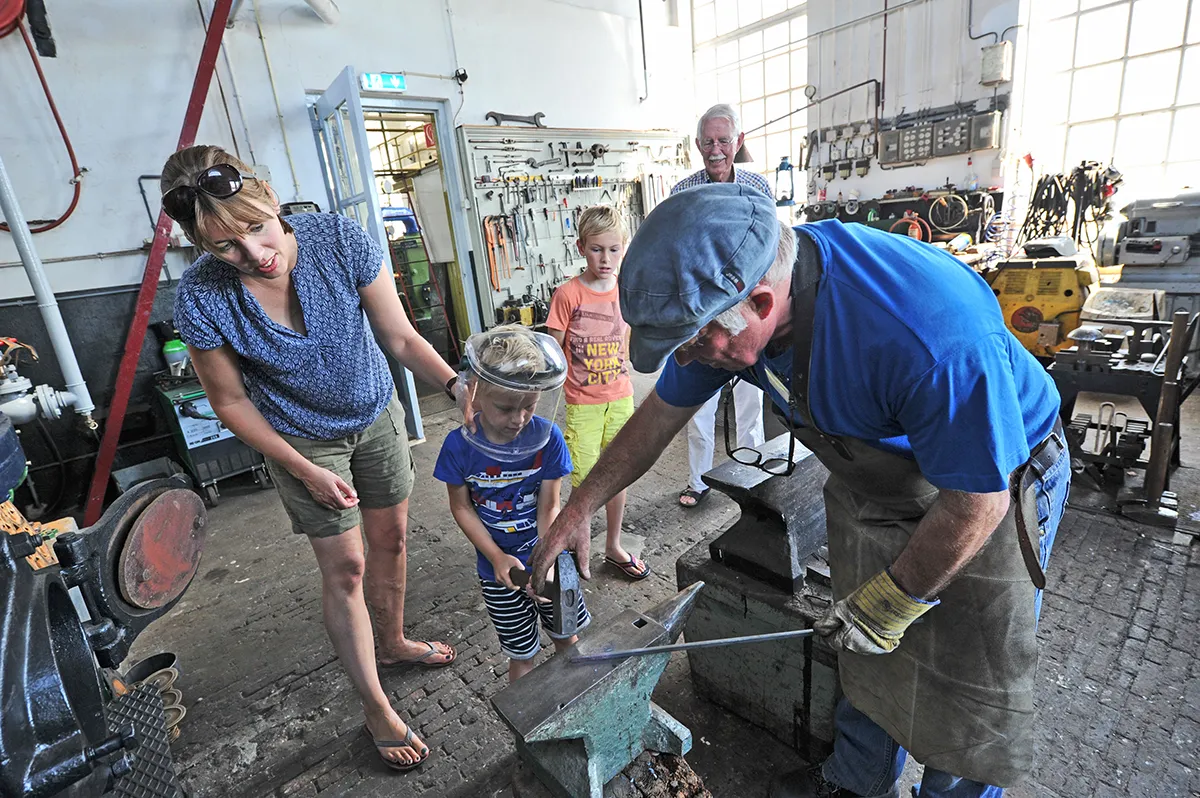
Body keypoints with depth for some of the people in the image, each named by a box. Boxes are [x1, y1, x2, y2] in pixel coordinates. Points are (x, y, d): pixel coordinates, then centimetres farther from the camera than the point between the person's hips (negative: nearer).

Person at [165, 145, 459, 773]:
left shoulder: (340, 239, -22)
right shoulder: (202, 297, -23)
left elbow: (402, 337, -16)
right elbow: (231, 402, -11)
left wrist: (456, 384, -30)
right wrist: (306, 470, -13)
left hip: (377, 415, 3)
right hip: (302, 440, -2)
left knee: (390, 539, 17)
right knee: (345, 568, 4)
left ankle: (394, 643, 46)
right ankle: (376, 709, 25)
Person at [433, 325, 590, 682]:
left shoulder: (547, 437, -18)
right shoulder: (459, 446, -19)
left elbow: (548, 508, -13)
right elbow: (462, 508, -8)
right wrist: (497, 557, -17)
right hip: (499, 567, -1)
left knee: (567, 638, 20)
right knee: (522, 654, 15)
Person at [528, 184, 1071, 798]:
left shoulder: (936, 337, -41)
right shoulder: (724, 295, -20)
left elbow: (977, 502, -28)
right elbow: (661, 413, -7)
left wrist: (890, 604, -15)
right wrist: (578, 508, -1)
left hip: (989, 484, -5)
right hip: (875, 483, 5)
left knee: (969, 686, 8)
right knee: (867, 658, 19)